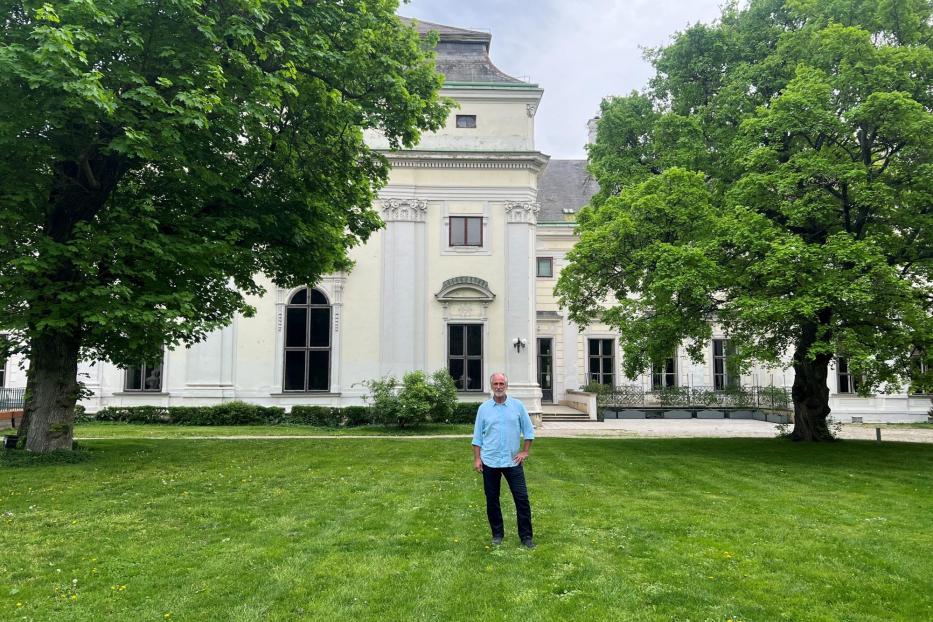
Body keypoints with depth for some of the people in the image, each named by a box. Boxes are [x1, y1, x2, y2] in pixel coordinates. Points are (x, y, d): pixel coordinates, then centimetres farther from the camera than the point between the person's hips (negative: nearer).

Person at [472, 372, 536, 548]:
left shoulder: (518, 406, 1)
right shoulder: (484, 408, 2)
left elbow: (528, 430, 6)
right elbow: (477, 436, 4)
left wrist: (525, 452, 0)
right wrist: (477, 458, -2)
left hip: (513, 461, -1)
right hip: (490, 461, 1)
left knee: (522, 498, -1)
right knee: (492, 500, 8)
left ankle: (526, 536, 9)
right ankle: (497, 534, 22)